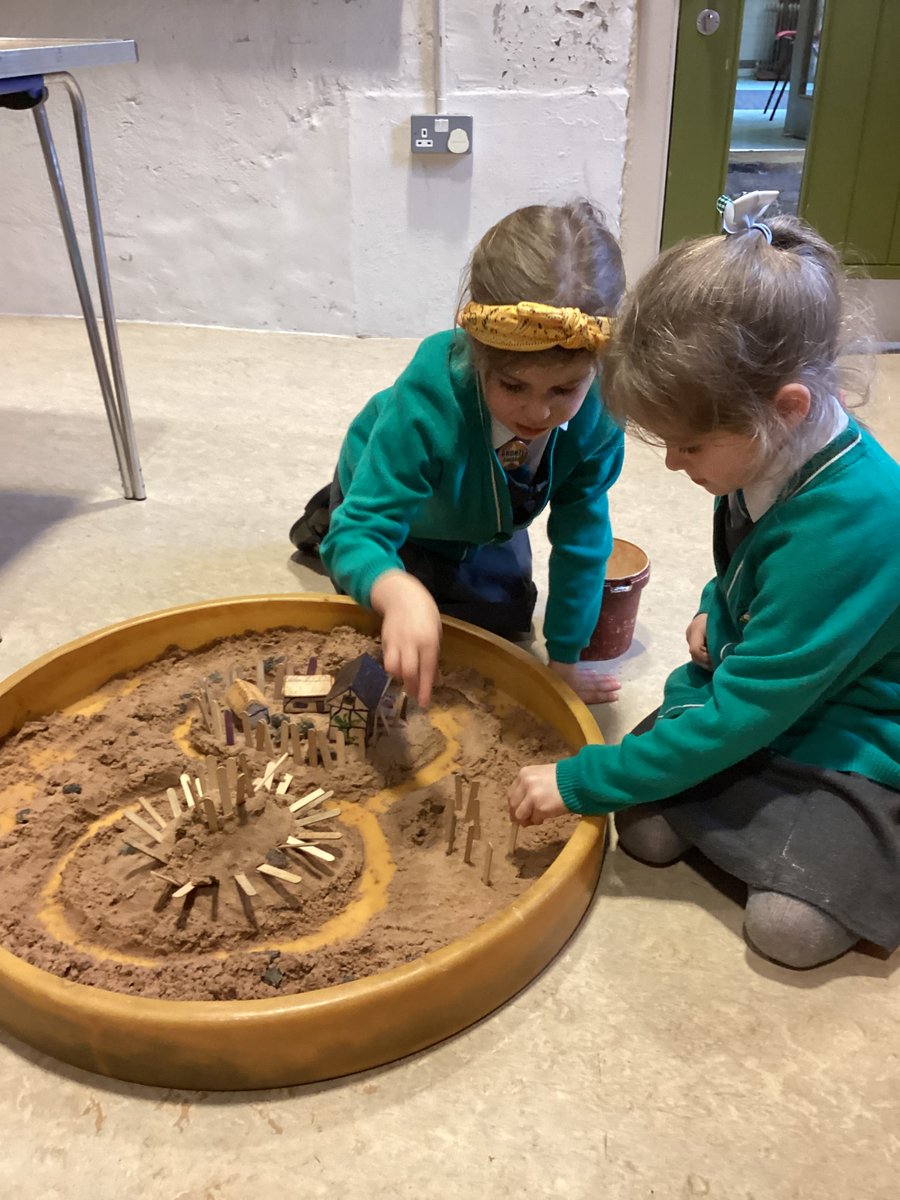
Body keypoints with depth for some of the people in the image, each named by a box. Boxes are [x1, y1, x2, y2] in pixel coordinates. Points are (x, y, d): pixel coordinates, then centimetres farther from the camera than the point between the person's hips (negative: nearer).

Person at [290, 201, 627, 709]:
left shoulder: (598, 415, -36)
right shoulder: (427, 401, -47)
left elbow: (582, 540, -25)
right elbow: (361, 533, -49)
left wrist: (565, 660, -18)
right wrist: (401, 594, -73)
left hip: (484, 521, 4)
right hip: (395, 500, -3)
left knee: (505, 621, 22)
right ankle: (327, 523, 28)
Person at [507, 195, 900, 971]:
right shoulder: (771, 455, -6)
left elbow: (743, 712, -28)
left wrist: (581, 782, -23)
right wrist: (720, 614, -4)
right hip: (761, 689, 6)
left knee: (789, 922, -21)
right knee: (646, 831, -12)